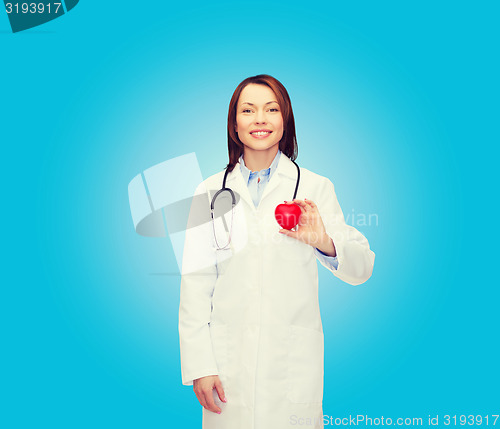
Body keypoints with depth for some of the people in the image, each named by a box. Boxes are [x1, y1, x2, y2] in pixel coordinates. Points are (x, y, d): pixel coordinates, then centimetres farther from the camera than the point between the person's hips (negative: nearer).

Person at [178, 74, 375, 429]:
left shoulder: (316, 188, -1)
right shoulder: (211, 191, 1)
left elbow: (361, 269, -4)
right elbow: (196, 281, 1)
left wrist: (325, 243, -25)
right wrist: (199, 366, -4)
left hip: (295, 360, 0)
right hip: (229, 358, 1)